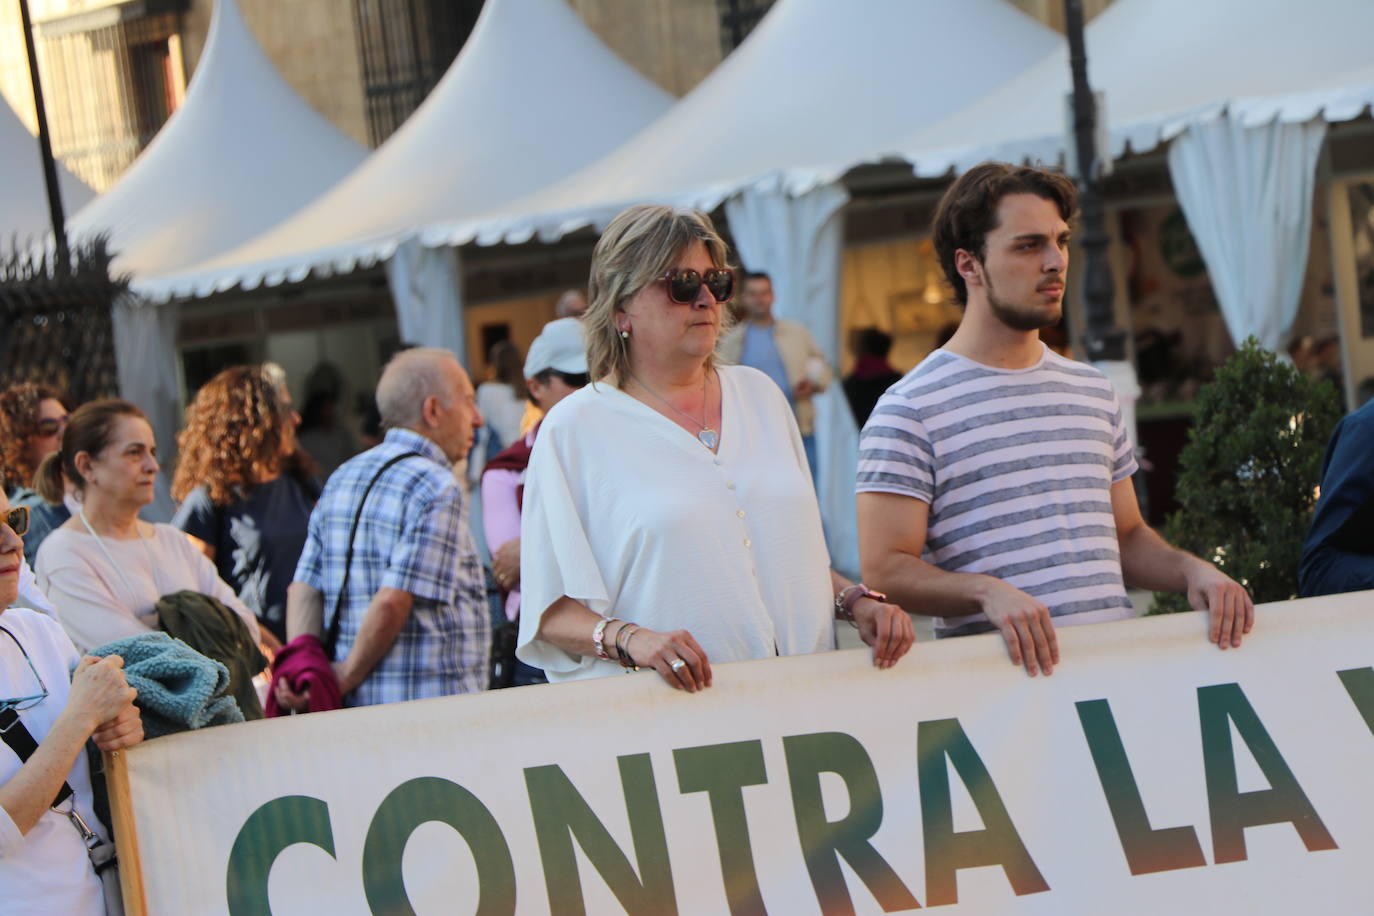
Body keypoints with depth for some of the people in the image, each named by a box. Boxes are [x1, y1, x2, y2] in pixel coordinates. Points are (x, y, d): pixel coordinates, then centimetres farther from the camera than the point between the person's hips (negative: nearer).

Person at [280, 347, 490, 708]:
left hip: (356, 707, 8)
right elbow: (393, 601, -18)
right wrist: (346, 677, -7)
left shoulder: (343, 477, 16)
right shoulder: (437, 488, -10)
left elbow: (304, 590, 9)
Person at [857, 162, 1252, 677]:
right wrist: (986, 591, -23)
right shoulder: (911, 408, -1)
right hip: (998, 679, -4)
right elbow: (884, 571, -6)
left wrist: (1190, 569, 6)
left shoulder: (1093, 391, 21)